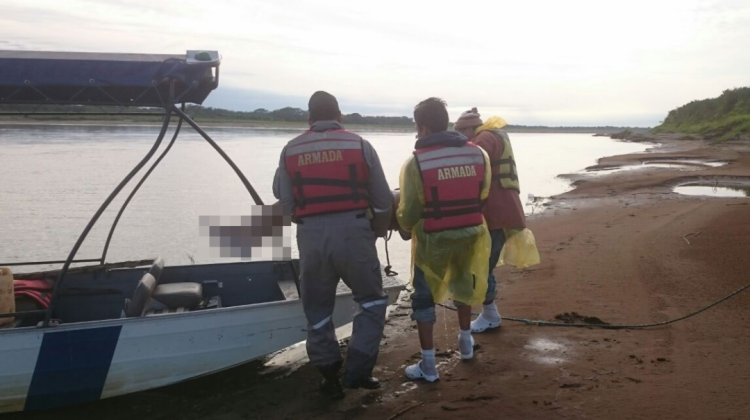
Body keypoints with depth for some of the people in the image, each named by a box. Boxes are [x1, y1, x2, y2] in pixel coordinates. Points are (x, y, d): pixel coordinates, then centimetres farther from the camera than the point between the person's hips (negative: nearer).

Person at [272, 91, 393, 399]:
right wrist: (379, 231, 23)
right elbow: (383, 200, 7)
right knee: (372, 301, 15)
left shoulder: (290, 151, 7)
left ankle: (330, 376, 20)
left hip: (310, 237, 2)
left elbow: (284, 200, 7)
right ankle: (357, 371, 9)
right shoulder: (359, 145, 3)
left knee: (317, 311, 15)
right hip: (353, 233, -1)